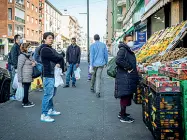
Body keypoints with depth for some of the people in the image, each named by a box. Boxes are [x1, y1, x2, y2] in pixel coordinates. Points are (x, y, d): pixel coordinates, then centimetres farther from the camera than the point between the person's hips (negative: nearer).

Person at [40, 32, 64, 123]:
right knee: (48, 95, -8)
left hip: (54, 74, 10)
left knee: (52, 94, 18)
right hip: (48, 75, -10)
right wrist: (61, 56, 2)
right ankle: (44, 115, -3)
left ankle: (51, 110, 30)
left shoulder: (52, 49, 17)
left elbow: (59, 57, 12)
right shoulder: (45, 49, -13)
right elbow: (56, 58, -18)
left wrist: (57, 63, -8)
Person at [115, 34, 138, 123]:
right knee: (125, 96, -4)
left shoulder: (129, 51, 18)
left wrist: (134, 70, 11)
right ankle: (123, 117, 5)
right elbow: (118, 61, -28)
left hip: (129, 78, 10)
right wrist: (128, 67, -20)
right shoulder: (122, 50, -12)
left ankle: (122, 113, 28)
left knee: (127, 96, 16)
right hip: (124, 78, -10)